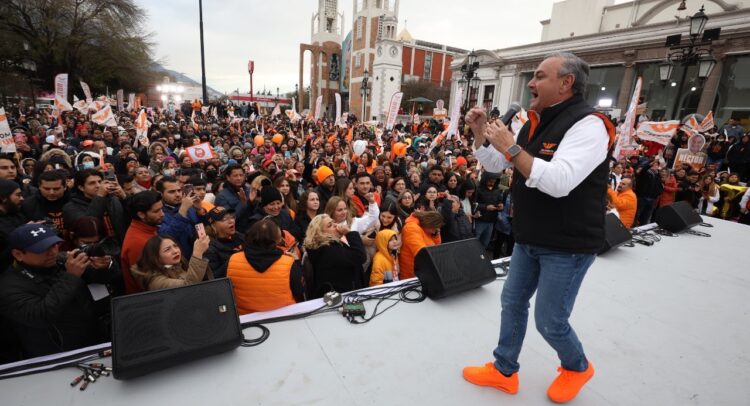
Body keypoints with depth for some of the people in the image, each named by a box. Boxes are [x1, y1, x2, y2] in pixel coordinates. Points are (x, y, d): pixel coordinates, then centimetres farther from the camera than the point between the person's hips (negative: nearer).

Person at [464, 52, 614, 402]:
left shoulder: (587, 124, -18)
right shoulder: (536, 122, 9)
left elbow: (558, 182, -32)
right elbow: (495, 165, 14)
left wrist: (511, 147, -27)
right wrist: (480, 133, -2)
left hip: (568, 243, -8)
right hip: (529, 238, 8)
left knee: (549, 320, 5)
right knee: (512, 302, 14)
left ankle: (577, 367, 38)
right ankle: (504, 371, 33)